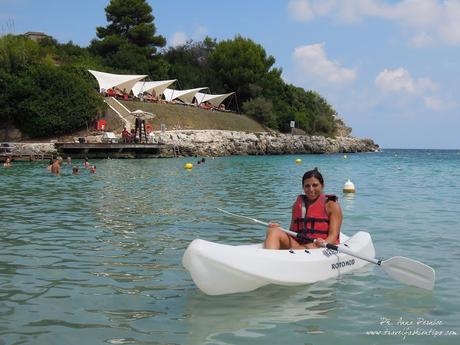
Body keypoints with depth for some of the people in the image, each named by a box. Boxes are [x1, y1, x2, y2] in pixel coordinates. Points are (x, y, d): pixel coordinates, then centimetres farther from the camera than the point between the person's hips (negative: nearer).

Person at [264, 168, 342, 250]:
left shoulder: (331, 205, 6)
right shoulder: (297, 204, 20)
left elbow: (333, 234, -6)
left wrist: (325, 243, -29)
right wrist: (279, 228, 0)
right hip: (298, 245, 4)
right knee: (273, 231, -21)